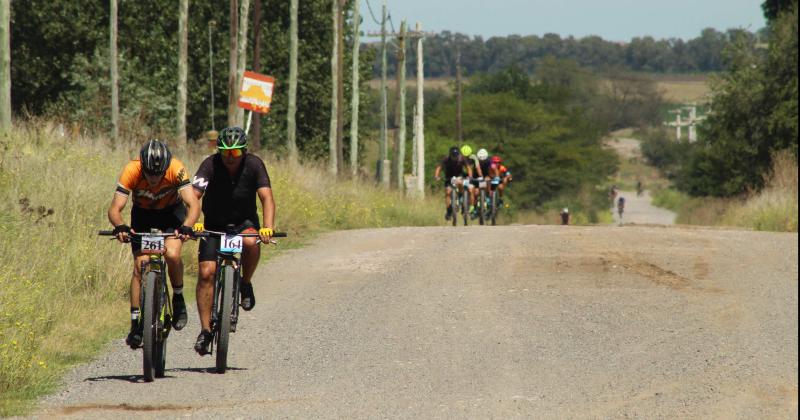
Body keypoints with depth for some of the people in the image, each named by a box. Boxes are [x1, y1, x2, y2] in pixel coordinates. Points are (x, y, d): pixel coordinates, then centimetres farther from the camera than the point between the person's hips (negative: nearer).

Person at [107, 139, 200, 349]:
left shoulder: (176, 169, -34)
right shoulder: (131, 171, -32)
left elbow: (194, 204, -39)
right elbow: (115, 209, -34)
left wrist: (187, 227, -58)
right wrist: (120, 227, -56)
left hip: (172, 211, -1)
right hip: (142, 214, 1)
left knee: (172, 255, -26)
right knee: (140, 265, -13)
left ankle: (178, 299, 0)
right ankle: (135, 322, -5)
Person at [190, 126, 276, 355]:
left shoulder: (254, 164, -18)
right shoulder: (211, 165, -19)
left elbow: (267, 197, -27)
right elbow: (193, 196, -30)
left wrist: (267, 227, -44)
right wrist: (193, 223, -49)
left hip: (244, 222, 0)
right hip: (214, 225, 1)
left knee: (251, 242, -35)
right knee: (206, 273, -13)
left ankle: (246, 284, -7)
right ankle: (205, 330, -4)